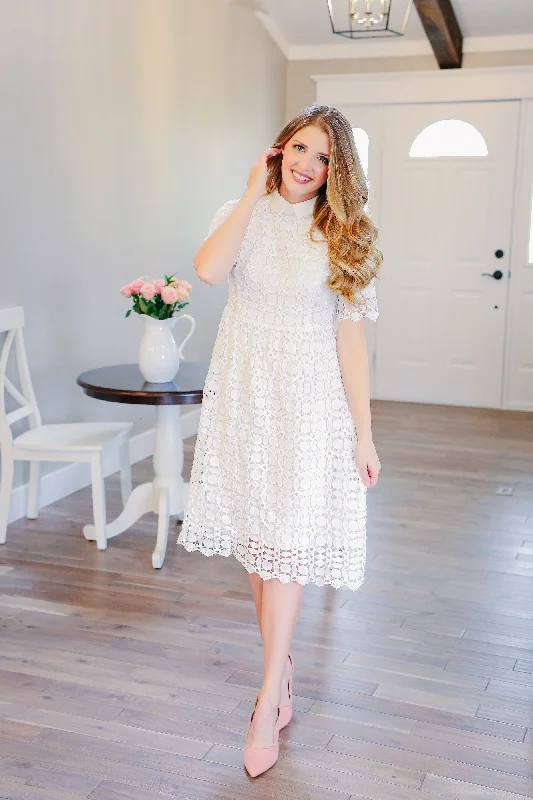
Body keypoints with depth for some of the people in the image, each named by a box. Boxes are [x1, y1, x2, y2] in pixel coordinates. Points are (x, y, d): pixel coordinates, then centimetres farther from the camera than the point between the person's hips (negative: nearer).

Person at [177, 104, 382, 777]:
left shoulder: (344, 236, 1)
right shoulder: (245, 213, 3)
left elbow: (351, 338, -2)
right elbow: (209, 268, -21)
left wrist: (363, 433, -5)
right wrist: (254, 192, -11)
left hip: (309, 402, -2)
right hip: (244, 394, 2)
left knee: (287, 542, -5)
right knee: (255, 539, 10)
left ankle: (268, 697, 4)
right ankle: (281, 664, 30)